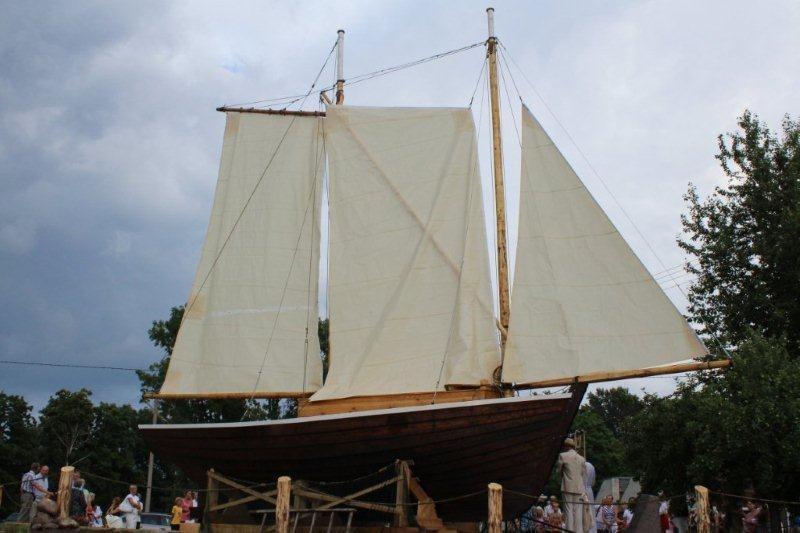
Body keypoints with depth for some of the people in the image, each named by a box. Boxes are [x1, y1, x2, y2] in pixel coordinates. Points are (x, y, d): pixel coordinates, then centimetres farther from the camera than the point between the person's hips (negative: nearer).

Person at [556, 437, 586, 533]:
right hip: (579, 488, 4)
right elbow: (582, 473, 16)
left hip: (568, 487, -4)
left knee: (568, 511, -3)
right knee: (578, 512, 4)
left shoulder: (563, 455, -3)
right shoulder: (582, 459, 11)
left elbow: (558, 471, 4)